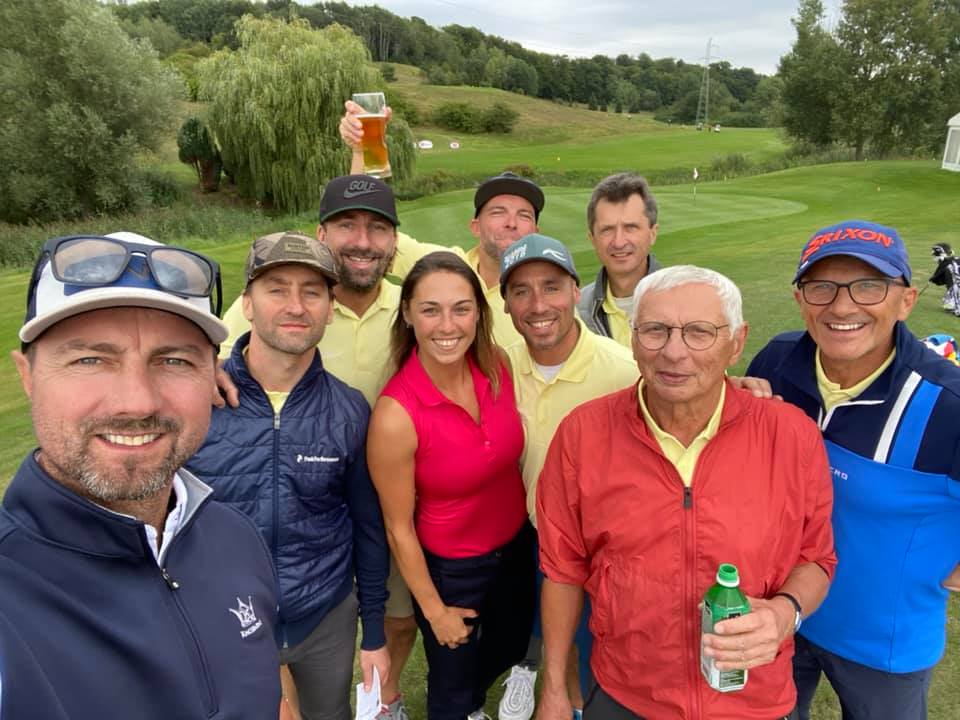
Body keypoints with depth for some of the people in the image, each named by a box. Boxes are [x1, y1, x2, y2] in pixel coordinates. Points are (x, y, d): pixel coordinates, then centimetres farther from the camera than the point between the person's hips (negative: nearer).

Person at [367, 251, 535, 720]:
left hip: (516, 544, 5)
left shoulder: (497, 365, -17)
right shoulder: (396, 414, -31)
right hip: (449, 568, -5)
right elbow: (398, 527, -18)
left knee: (510, 647, 31)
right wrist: (435, 610, -7)